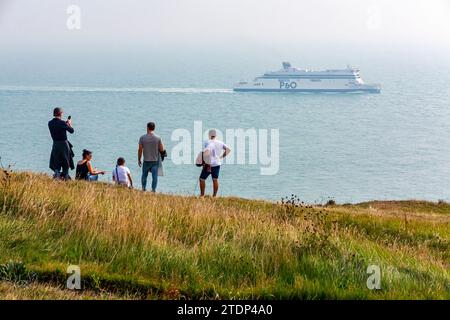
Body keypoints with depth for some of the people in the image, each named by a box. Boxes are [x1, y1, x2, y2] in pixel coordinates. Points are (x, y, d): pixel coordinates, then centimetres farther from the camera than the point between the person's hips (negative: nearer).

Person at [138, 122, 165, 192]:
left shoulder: (142, 138, -6)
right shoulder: (158, 138, -7)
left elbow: (140, 150, -3)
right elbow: (162, 150, -3)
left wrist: (139, 160, 6)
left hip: (146, 160, 0)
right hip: (155, 160, 0)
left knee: (144, 175, 18)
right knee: (154, 176, 4)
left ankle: (143, 188, 21)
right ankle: (153, 189, 2)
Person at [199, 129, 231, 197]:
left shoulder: (208, 143, -14)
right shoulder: (220, 143, 3)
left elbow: (207, 152, -31)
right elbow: (228, 150, 2)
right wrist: (222, 157, 7)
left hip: (208, 164, -5)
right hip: (217, 164, 5)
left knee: (202, 179, 9)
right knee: (215, 180, 11)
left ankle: (202, 195, 9)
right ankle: (214, 196, 13)